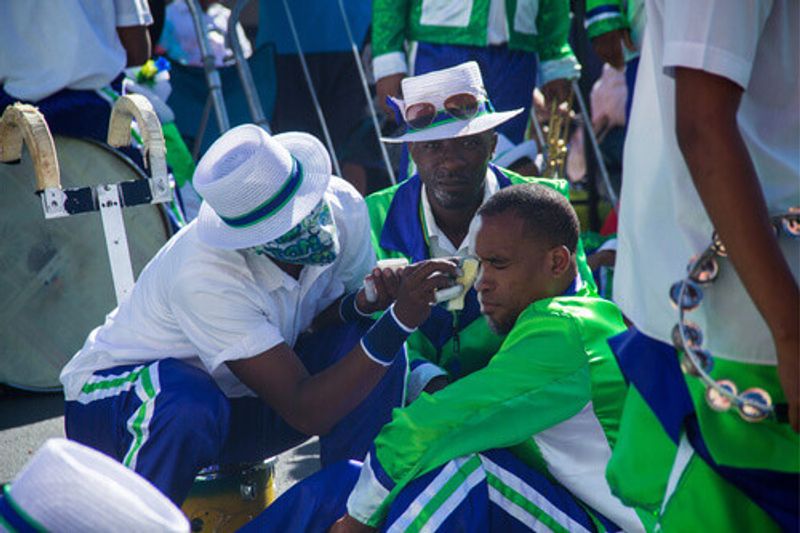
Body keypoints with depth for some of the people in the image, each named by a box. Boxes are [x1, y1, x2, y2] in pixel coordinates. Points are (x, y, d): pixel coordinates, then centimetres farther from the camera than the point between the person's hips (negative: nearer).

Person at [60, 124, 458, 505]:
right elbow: (307, 412, -35)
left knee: (363, 339, -18)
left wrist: (358, 304, -25)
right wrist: (399, 321, -44)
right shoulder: (205, 278, -37)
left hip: (238, 395, 6)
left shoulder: (343, 207, -19)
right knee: (192, 407, -40)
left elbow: (320, 323, -1)